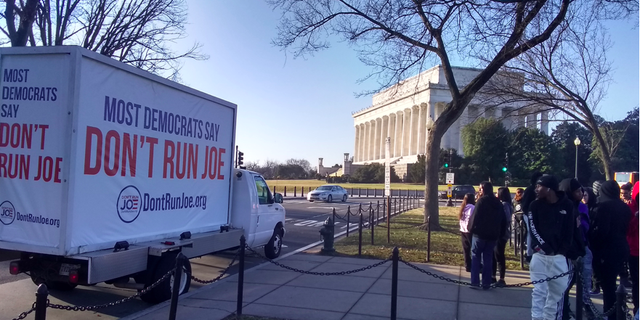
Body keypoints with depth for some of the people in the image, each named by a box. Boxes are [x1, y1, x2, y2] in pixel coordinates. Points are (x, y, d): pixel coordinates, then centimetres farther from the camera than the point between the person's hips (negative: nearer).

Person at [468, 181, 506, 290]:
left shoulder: (482, 201, -11)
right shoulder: (498, 203, 11)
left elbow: (475, 216, -16)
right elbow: (503, 220, 13)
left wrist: (472, 229, -4)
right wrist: (499, 233, 17)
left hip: (480, 233, -6)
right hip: (493, 235, 6)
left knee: (475, 257, 4)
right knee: (488, 259, 10)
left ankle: (475, 282, -1)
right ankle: (486, 283, 10)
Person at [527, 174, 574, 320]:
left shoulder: (567, 205, 3)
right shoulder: (535, 205, 2)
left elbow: (570, 230, 6)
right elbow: (532, 229, -3)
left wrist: (564, 250, -2)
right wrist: (542, 246, -13)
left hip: (559, 256, 2)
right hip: (540, 255, -1)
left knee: (559, 289, 9)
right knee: (539, 289, -4)